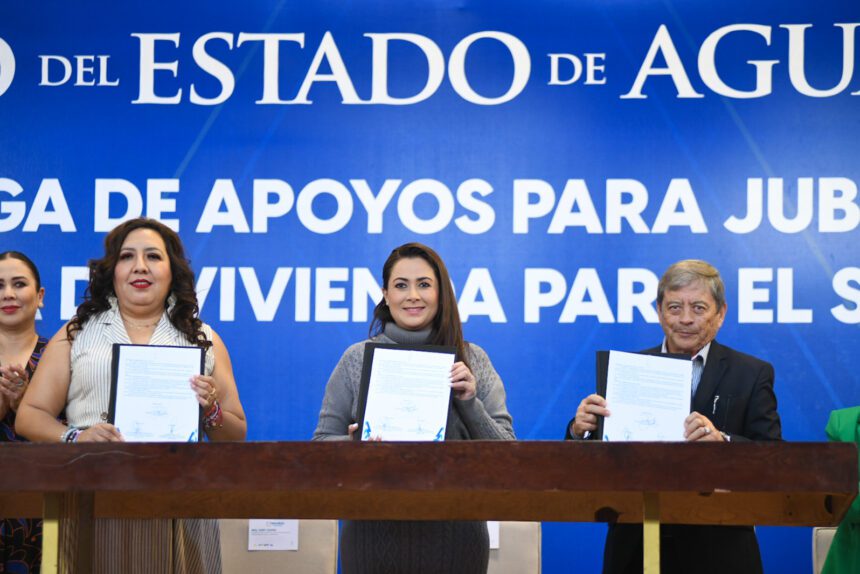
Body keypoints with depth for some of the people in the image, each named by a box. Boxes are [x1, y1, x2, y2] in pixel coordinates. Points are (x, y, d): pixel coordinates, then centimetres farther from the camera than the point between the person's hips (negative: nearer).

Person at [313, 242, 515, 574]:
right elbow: (322, 443, 6)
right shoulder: (357, 359, 4)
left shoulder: (473, 360, 4)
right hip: (374, 529, 0)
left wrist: (469, 402, -12)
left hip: (453, 531, 0)